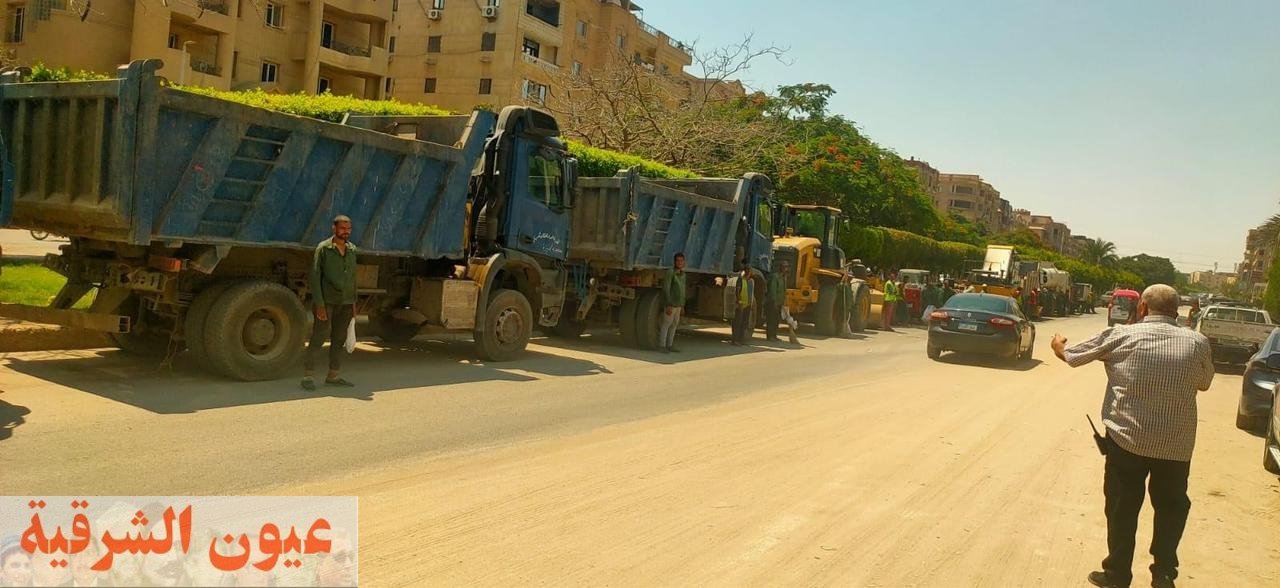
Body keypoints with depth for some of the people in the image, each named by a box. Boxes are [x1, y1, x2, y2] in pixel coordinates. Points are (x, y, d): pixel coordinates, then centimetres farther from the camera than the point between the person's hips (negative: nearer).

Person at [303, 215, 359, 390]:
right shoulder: (323, 248, -6)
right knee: (319, 338, -7)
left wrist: (354, 303, 12)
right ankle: (307, 376, -2)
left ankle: (333, 376, 16)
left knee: (339, 339, 8)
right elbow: (315, 277, -9)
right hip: (327, 302, -5)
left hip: (345, 303, 5)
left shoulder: (352, 250, 10)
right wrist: (319, 304, -15)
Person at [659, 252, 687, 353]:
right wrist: (668, 306, -23)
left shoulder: (682, 274, 10)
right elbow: (666, 289, -19)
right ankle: (662, 346, 4)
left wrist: (682, 306, 17)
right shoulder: (670, 272, -15)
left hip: (678, 305, 8)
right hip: (670, 305, -8)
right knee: (666, 325, -2)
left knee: (674, 325, 11)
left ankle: (669, 346, 18)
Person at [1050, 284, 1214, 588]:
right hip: (1177, 444, 1)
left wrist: (1059, 347, 30)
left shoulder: (1121, 335, -5)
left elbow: (1074, 356, 8)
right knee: (1171, 508, 19)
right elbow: (1204, 383, 17)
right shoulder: (1197, 343, -1)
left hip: (1127, 438, -1)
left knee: (1122, 509, 12)